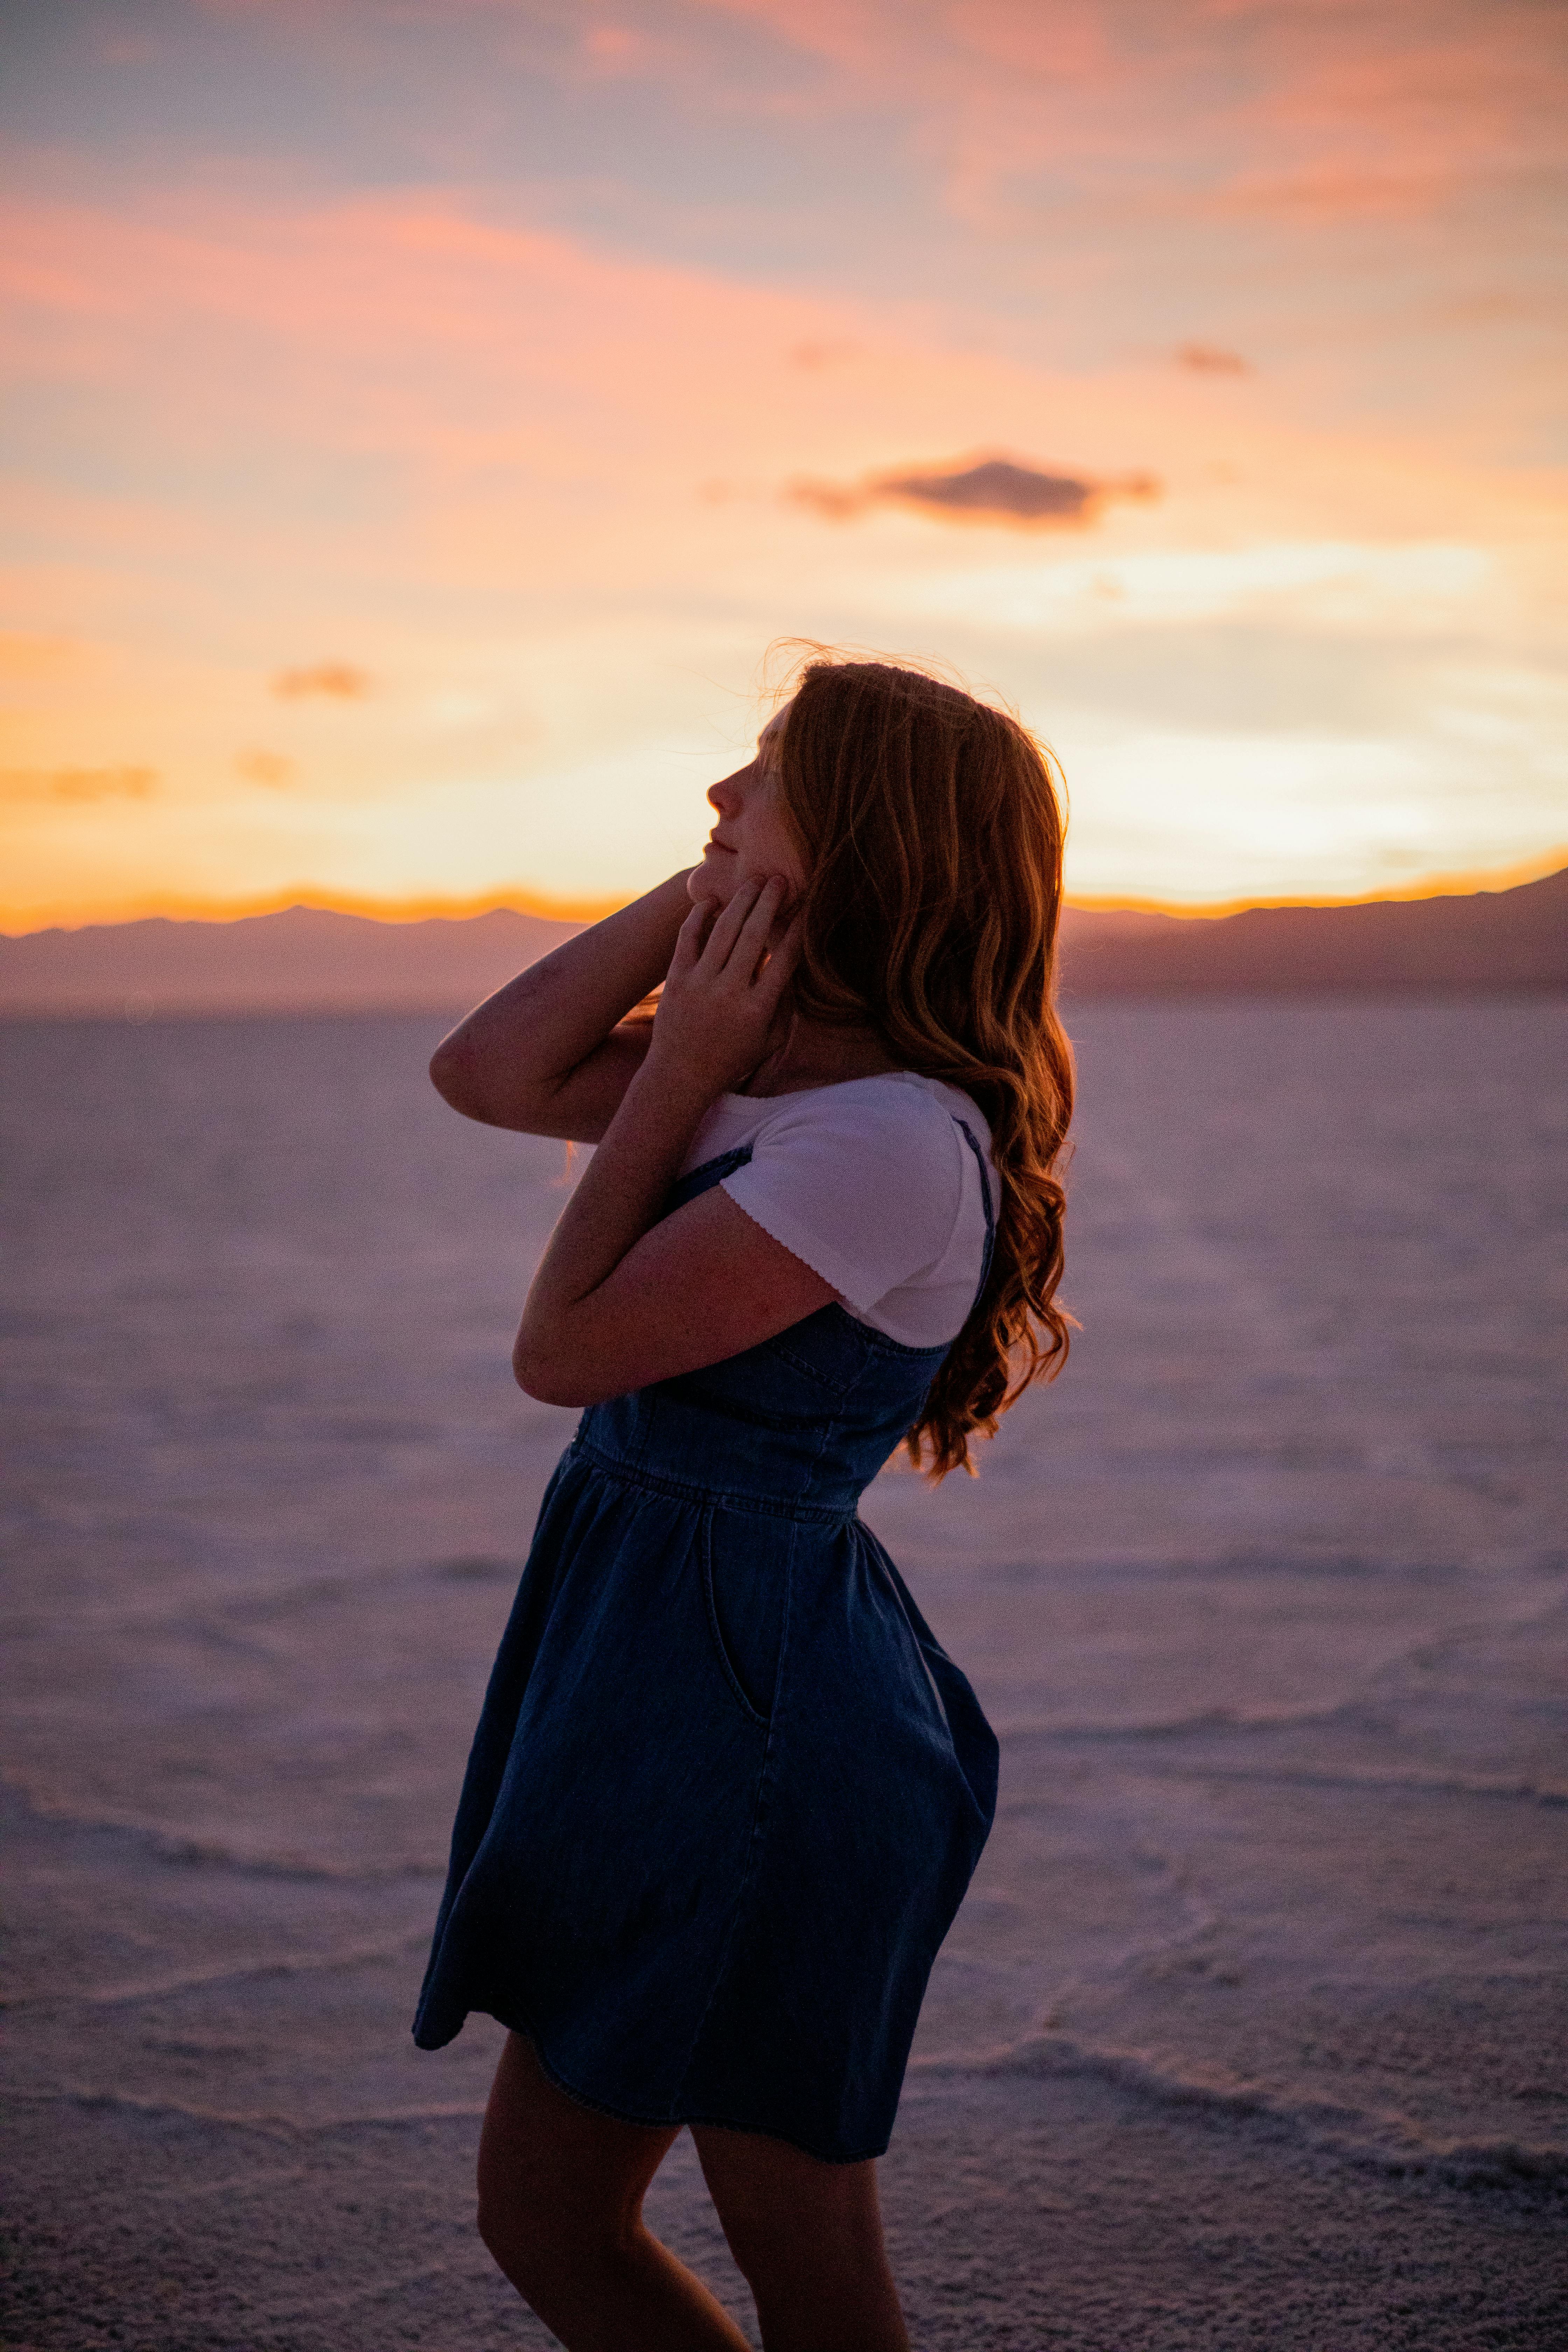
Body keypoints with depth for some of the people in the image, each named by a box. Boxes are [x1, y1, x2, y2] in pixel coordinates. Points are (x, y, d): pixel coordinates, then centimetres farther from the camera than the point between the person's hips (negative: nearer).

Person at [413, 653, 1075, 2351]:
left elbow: (561, 1348, -16)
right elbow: (487, 1077, 10)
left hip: (752, 1697, -9)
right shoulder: (778, 1068, 9)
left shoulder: (897, 1139, -21)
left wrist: (681, 1065, -9)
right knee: (541, 2215, 18)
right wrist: (698, 898, 3)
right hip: (649, 1664, 10)